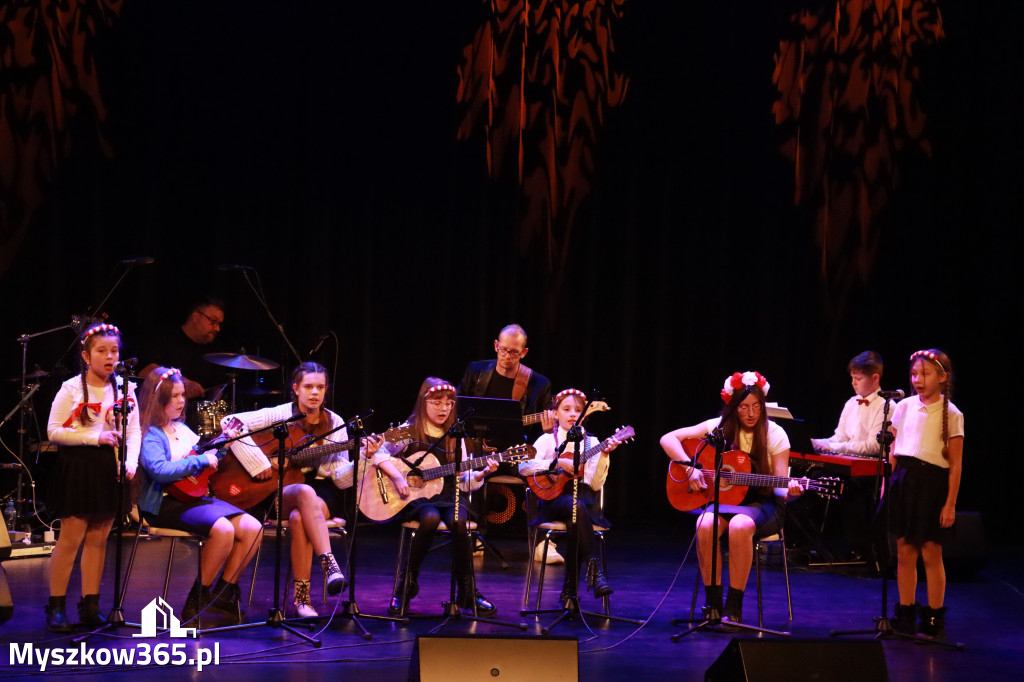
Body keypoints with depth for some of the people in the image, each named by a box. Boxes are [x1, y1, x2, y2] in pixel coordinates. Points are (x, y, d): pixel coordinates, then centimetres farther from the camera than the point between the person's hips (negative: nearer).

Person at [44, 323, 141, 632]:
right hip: (77, 466, -4)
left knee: (98, 538, 8)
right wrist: (95, 437, -17)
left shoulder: (124, 388, 5)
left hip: (110, 468, 4)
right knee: (71, 538, -2)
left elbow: (134, 431, 5)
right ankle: (56, 607, 7)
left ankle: (90, 606, 16)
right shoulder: (71, 389, -6)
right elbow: (54, 431, -9)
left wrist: (130, 462, -11)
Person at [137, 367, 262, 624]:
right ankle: (198, 600, -15)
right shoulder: (150, 434, -8)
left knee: (253, 529, -8)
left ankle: (222, 593, 2)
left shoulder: (181, 429, 18)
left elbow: (205, 459, 29)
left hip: (194, 496, 9)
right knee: (223, 530, -31)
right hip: (165, 503, -9)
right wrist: (201, 460, -21)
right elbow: (159, 470, -25)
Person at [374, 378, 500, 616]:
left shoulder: (454, 437, 13)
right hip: (416, 497, -3)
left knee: (458, 522, -32)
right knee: (430, 519, -37)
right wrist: (397, 477, -17)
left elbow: (464, 481, 11)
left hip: (447, 495, 3)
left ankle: (467, 592, -18)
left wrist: (482, 473, -8)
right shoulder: (409, 431, 3)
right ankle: (408, 583, -17)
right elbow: (378, 453, -5)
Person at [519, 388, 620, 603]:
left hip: (584, 495, 2)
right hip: (555, 498, -1)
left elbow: (596, 484, 3)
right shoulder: (548, 440, 10)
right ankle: (595, 568, -35)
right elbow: (524, 466, -9)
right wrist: (559, 463, -14)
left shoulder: (590, 442, 15)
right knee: (576, 506, -37)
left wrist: (604, 455, -8)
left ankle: (570, 587, -32)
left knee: (579, 508, -36)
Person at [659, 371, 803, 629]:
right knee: (705, 524, -33)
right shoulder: (720, 428, -1)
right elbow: (668, 439, -3)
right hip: (723, 500, 2)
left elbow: (778, 488, -4)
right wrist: (691, 469, -15)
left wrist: (789, 491, -28)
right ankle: (713, 604, -20)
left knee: (740, 525, -37)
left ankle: (734, 608, -26)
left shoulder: (775, 435, -4)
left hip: (761, 504, -2)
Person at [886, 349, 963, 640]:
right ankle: (905, 616, 17)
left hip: (933, 483, -4)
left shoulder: (951, 415, -4)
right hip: (903, 481, 4)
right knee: (905, 551, 7)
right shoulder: (904, 407, 7)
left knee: (931, 553, 1)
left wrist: (950, 504, -9)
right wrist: (887, 485, 7)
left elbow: (955, 464, -5)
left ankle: (934, 621, 11)